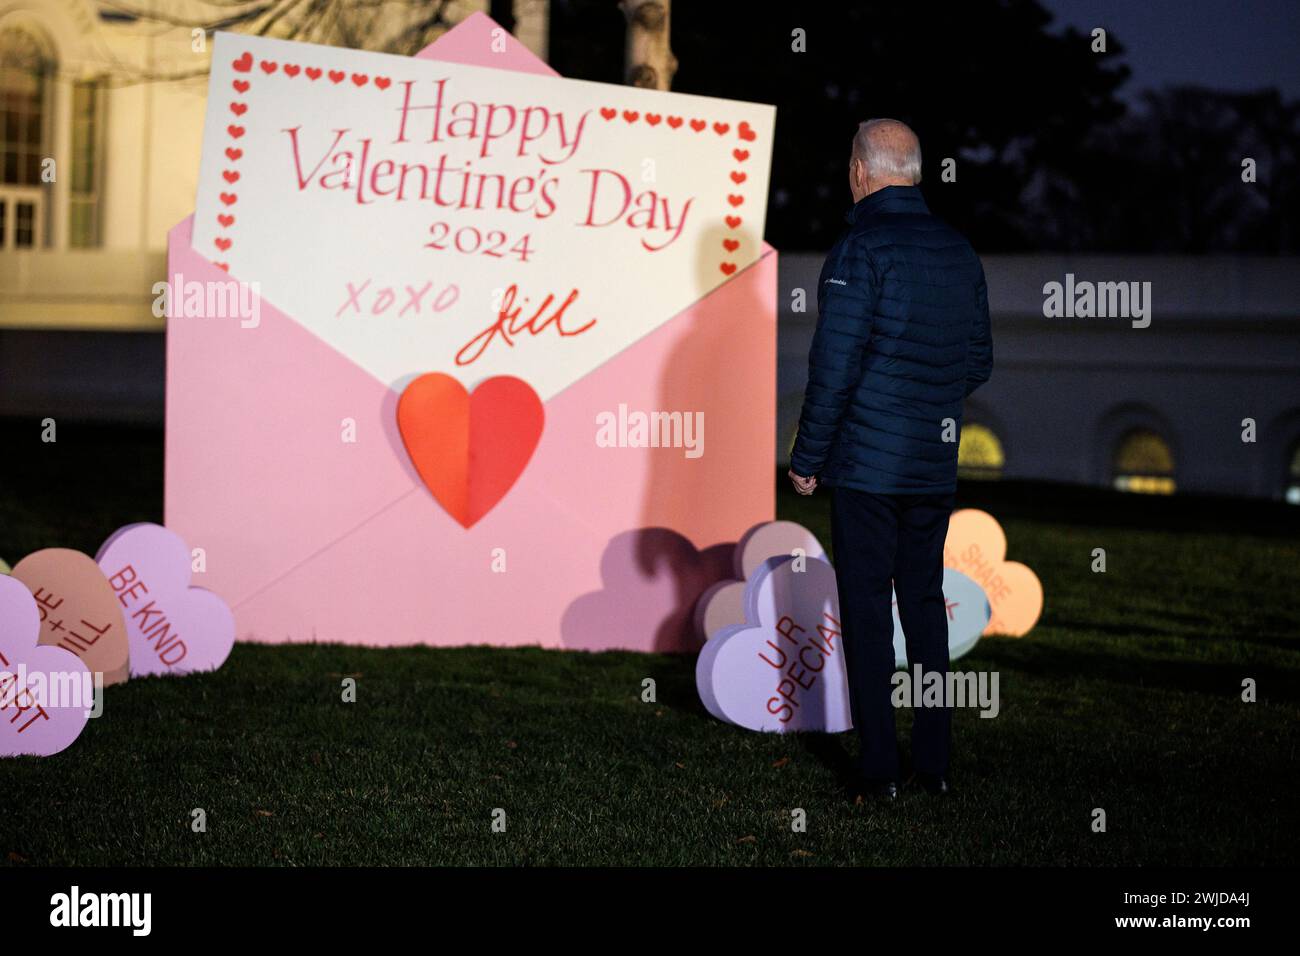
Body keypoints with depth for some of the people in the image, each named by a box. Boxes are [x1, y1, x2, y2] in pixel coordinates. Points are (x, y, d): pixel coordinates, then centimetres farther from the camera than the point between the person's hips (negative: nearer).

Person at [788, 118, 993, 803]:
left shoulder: (861, 247, -12)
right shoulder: (958, 250, 8)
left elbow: (834, 365, -15)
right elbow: (979, 362, 14)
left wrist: (808, 457, -8)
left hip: (867, 463, -6)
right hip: (936, 465, 6)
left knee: (866, 608, 1)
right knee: (925, 603, 14)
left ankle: (880, 768, 3)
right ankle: (935, 763, 17)